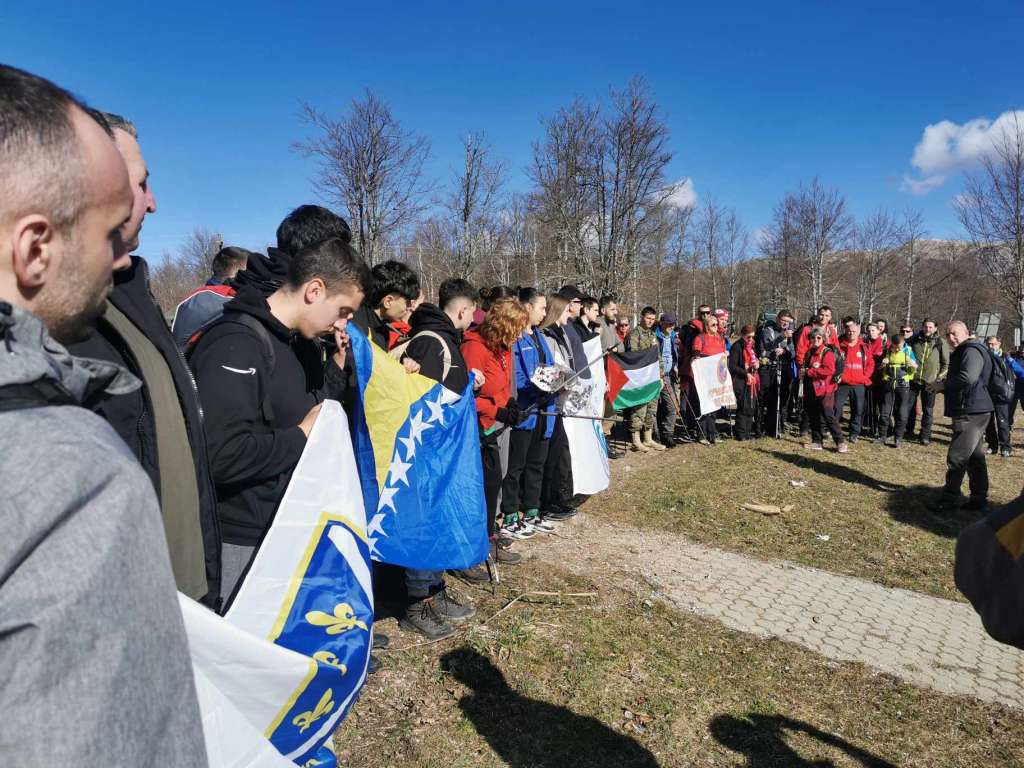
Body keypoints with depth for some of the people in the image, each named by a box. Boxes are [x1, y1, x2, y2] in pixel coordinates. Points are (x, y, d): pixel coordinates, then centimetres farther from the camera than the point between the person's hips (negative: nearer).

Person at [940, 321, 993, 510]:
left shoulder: (971, 350, -13)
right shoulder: (961, 352, 20)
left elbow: (968, 377, -29)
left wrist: (943, 385, -15)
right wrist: (944, 385, 8)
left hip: (971, 412, -11)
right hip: (971, 411, 11)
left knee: (957, 457, -7)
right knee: (974, 457, 15)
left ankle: (949, 498, -1)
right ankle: (979, 498, 22)